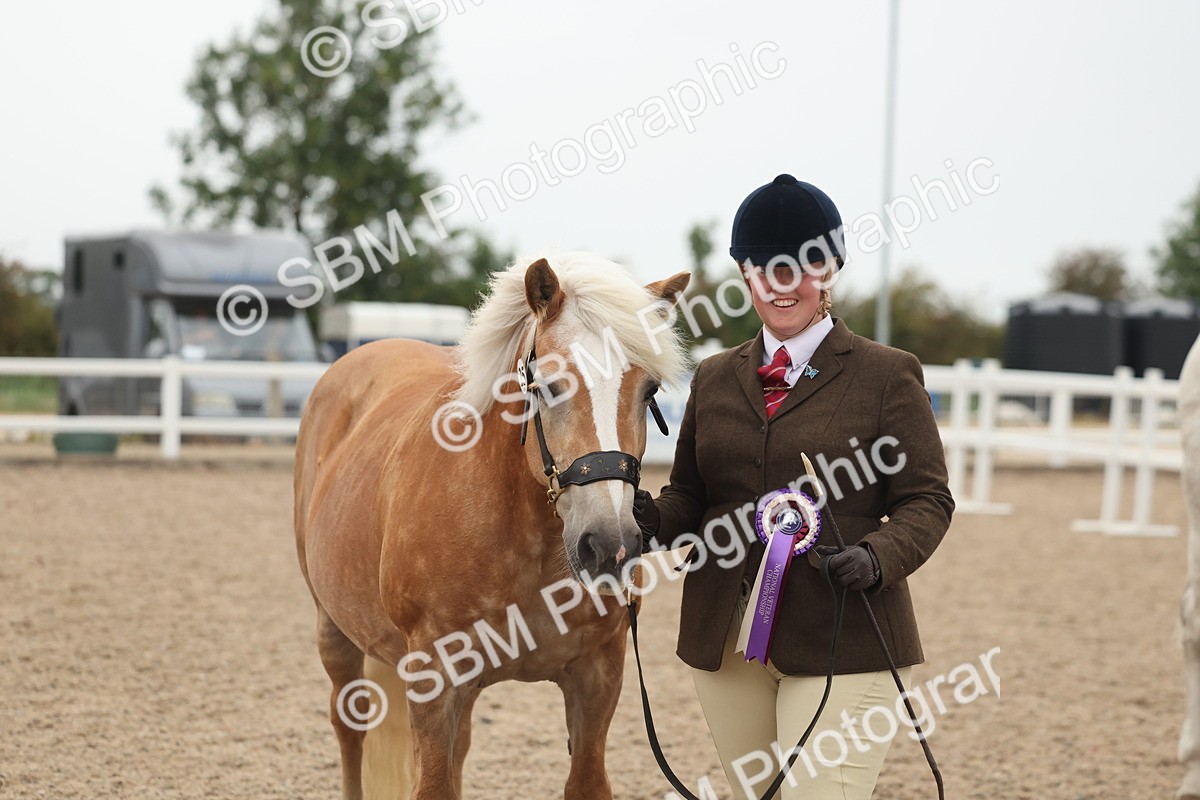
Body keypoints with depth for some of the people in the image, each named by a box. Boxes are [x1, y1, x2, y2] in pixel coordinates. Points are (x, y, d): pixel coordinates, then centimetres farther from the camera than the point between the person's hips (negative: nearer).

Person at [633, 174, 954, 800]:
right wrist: (656, 520, -7)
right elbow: (689, 492, 16)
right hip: (724, 643, 5)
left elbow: (927, 500, -2)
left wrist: (877, 559, -22)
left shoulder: (887, 376, 0)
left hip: (841, 646, -5)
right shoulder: (714, 379, 13)